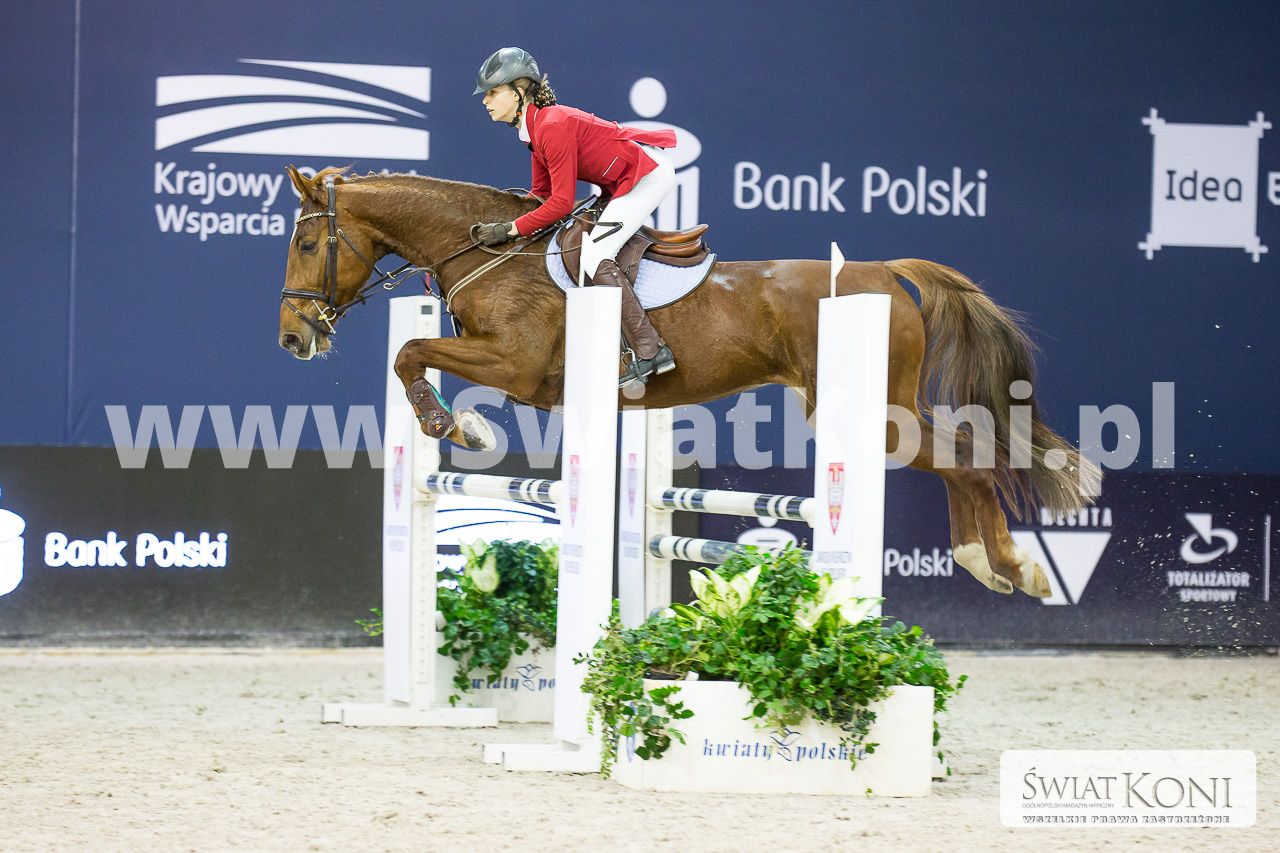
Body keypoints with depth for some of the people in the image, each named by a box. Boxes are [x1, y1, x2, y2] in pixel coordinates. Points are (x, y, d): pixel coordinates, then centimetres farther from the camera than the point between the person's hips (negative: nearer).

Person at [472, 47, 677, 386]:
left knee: (596, 258, -17)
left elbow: (561, 203, -22)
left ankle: (649, 352, -21)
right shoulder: (537, 127, 9)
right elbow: (541, 193, 16)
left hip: (649, 173, -11)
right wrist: (498, 221, 8)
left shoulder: (553, 127, -22)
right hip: (623, 182, 11)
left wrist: (510, 230, -19)